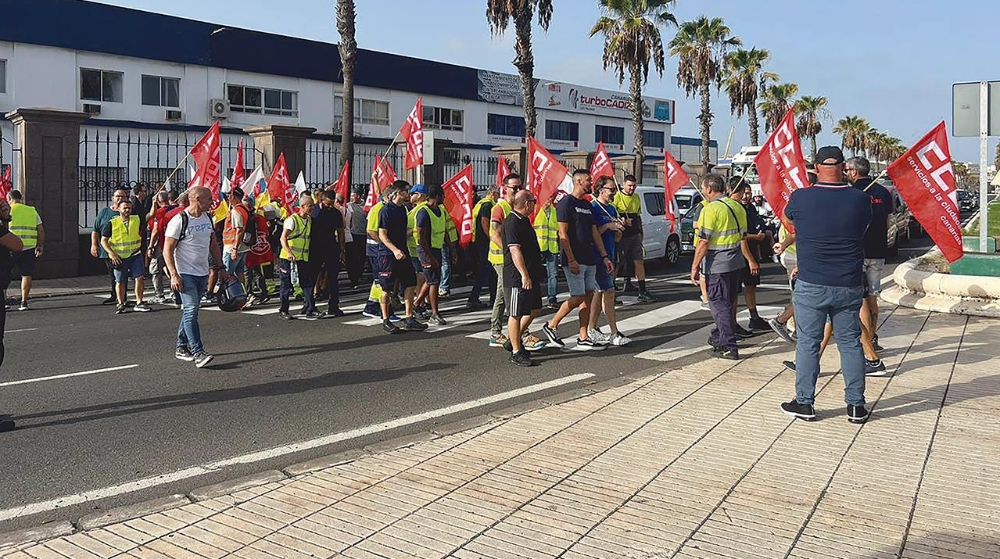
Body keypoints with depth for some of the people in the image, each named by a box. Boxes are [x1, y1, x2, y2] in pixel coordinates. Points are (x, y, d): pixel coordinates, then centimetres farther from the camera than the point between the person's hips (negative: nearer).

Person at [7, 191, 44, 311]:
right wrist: (40, 246, 16)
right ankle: (24, 302, 5)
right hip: (29, 247, 2)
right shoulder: (32, 211, 11)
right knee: (26, 274, 7)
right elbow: (41, 231, 9)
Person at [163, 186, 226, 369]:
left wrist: (221, 268, 16)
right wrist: (174, 275, -19)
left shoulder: (207, 218, 10)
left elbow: (214, 245, 20)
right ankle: (198, 353, -17)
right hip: (185, 274, -7)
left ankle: (181, 347, 23)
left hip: (203, 273, 7)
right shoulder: (179, 220, -12)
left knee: (189, 310, 13)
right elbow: (167, 250, -12)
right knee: (191, 310, -13)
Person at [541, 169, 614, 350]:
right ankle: (551, 325, 10)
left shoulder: (588, 206, 16)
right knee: (578, 297, -7)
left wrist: (605, 256, 12)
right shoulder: (566, 203, -9)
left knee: (589, 296, 6)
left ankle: (583, 339, 11)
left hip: (589, 260, 8)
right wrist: (571, 260, -19)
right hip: (574, 260, -8)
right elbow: (563, 234, -14)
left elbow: (595, 233, 18)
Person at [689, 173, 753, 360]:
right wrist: (750, 260, 22)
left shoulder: (710, 209, -15)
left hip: (717, 264, -8)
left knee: (719, 304, -1)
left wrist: (695, 267, -12)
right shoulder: (737, 206, 9)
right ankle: (719, 337, 33)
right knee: (728, 302, 18)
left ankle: (728, 347, 0)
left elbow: (703, 242, -17)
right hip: (737, 261, 8)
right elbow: (743, 237, 14)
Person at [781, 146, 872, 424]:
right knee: (850, 343, 11)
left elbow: (788, 216, 12)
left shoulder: (800, 198, -10)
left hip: (811, 285, -2)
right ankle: (856, 405, 16)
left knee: (807, 343, 7)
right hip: (849, 286, 2)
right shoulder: (861, 200, -5)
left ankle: (804, 402, 13)